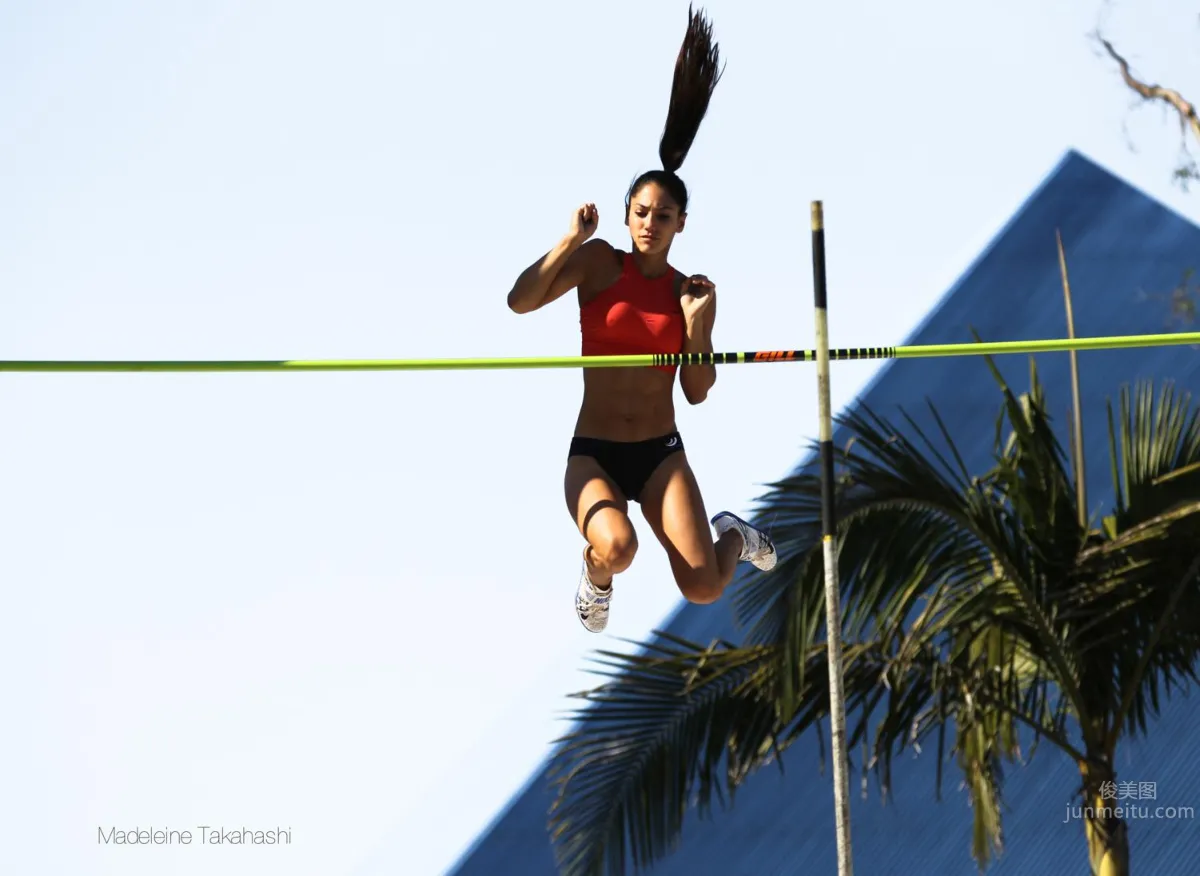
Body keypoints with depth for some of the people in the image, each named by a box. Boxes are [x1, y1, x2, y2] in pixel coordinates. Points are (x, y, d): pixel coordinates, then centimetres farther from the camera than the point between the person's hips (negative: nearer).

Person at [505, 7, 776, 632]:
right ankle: (596, 576, 7)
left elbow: (698, 393, 4)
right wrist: (572, 239, -18)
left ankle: (732, 535, 27)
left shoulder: (689, 292, 4)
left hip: (661, 455, 2)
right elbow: (520, 302, -15)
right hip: (594, 455, -2)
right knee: (618, 547, -35)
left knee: (704, 588, -13)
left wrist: (698, 328, -11)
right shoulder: (600, 262, -2)